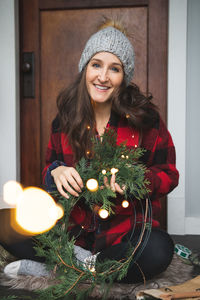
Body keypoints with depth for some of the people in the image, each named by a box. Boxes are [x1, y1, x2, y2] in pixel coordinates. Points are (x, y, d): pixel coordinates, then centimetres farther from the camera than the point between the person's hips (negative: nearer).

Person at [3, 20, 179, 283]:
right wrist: (56, 172, -17)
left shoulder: (145, 118, -7)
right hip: (76, 227, 2)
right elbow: (49, 167, 9)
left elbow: (169, 174, -3)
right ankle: (82, 258, -9)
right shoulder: (66, 118, 1)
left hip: (127, 228, -1)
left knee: (158, 251, -34)